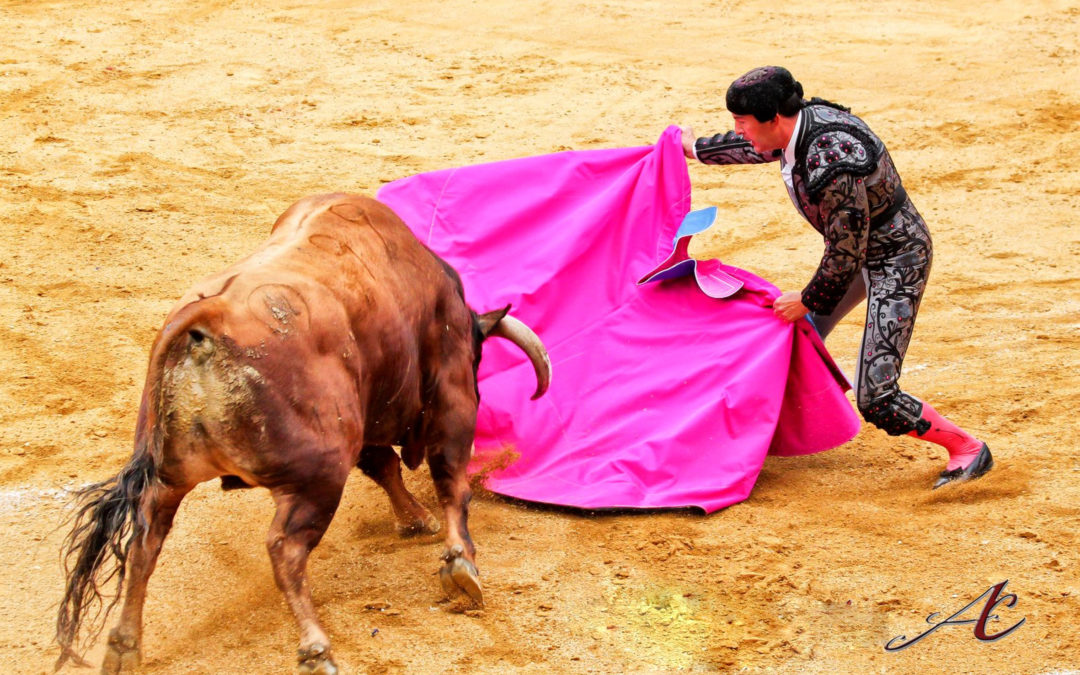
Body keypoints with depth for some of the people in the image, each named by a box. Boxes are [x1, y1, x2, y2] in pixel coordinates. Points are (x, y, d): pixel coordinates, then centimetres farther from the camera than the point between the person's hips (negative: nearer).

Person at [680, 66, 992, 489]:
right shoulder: (800, 122, -8)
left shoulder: (830, 165, -36)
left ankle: (968, 450, 3)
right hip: (862, 250, 10)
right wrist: (696, 149, 32)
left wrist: (807, 301, -10)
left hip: (896, 261, -10)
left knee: (876, 401, -14)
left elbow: (846, 255, -26)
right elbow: (756, 149, 17)